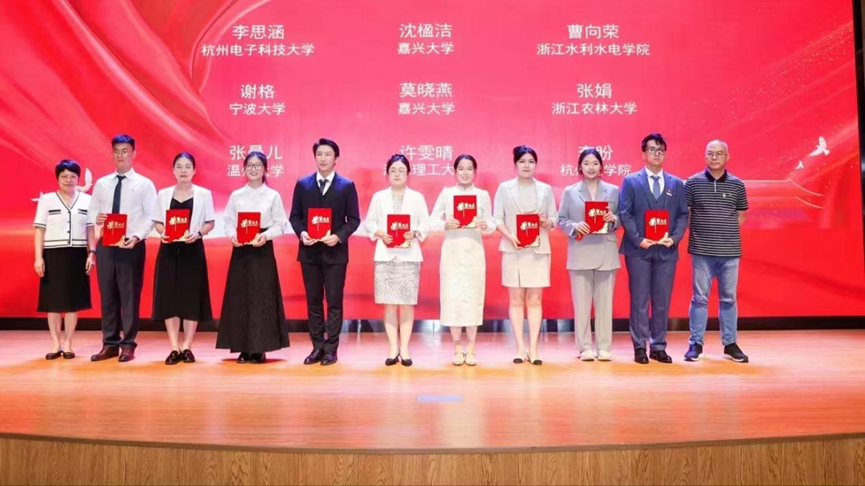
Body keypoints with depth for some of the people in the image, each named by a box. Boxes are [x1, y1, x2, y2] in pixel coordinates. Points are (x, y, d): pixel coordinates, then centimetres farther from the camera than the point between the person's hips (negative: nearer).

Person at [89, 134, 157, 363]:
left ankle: (128, 345, 10)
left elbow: (151, 216, -6)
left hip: (132, 245, -4)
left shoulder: (144, 184, 1)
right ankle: (110, 344, 18)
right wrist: (96, 218, -12)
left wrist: (137, 237, -20)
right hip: (105, 245, 4)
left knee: (130, 295, 0)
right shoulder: (101, 183, 13)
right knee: (107, 295, 8)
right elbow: (91, 210, 12)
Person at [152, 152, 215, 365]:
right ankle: (174, 348, 7)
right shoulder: (163, 194, 9)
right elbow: (157, 222, 10)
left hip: (193, 249, -2)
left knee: (192, 298, -1)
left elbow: (210, 223, 2)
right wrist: (163, 233, -10)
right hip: (169, 250, 2)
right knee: (168, 296, 0)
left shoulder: (204, 194, 3)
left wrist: (197, 234, -16)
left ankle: (187, 347, 9)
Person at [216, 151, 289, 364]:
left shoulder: (273, 196, 2)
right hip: (241, 251, 2)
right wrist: (232, 236, -14)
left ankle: (260, 348, 6)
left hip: (263, 250, -2)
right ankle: (244, 348, 11)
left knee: (262, 298, -2)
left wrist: (265, 235, -18)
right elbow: (229, 223, 6)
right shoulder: (235, 195, 8)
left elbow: (280, 225, -1)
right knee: (240, 298, 2)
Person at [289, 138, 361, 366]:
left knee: (334, 302, 2)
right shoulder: (302, 184, 7)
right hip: (309, 252, 2)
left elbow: (354, 219, -1)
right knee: (313, 301, 8)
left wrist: (338, 236, -16)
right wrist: (301, 233, -11)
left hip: (335, 252, -2)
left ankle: (331, 349, 10)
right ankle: (317, 347, 17)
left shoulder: (347, 186, 1)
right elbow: (294, 216, 8)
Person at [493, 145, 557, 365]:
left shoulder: (545, 189, 9)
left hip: (539, 250, 1)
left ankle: (533, 348, 7)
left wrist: (546, 222, -13)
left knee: (535, 299, 2)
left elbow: (555, 218, 9)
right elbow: (497, 219, 1)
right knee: (516, 299, 2)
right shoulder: (504, 188, 5)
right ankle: (520, 347, 9)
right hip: (513, 250, -1)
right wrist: (510, 236, -15)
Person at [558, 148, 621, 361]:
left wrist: (613, 219, -11)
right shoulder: (570, 192, 7)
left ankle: (604, 347, 12)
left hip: (606, 253, 1)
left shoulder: (613, 190, 10)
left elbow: (622, 218, 10)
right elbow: (561, 220, 4)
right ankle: (585, 347, 9)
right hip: (580, 253, -1)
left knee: (605, 301, 4)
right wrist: (575, 226, -14)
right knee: (581, 302, 1)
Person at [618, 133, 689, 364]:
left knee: (662, 301, 6)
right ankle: (640, 347, 9)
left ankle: (658, 347, 16)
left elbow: (683, 215, 8)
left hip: (666, 250, 3)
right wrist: (638, 239, -12)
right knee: (639, 300, 1)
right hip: (639, 250, -2)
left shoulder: (677, 184, 12)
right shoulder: (630, 181, 4)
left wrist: (674, 237, -8)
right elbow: (625, 214, -2)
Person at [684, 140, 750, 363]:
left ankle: (730, 344, 18)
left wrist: (726, 230, 3)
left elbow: (741, 215, 15)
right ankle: (695, 343, 11)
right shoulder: (693, 182, 0)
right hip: (702, 250, -2)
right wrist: (702, 229, -1)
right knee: (699, 297, 3)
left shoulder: (737, 184, 5)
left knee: (728, 298, 8)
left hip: (730, 251, 2)